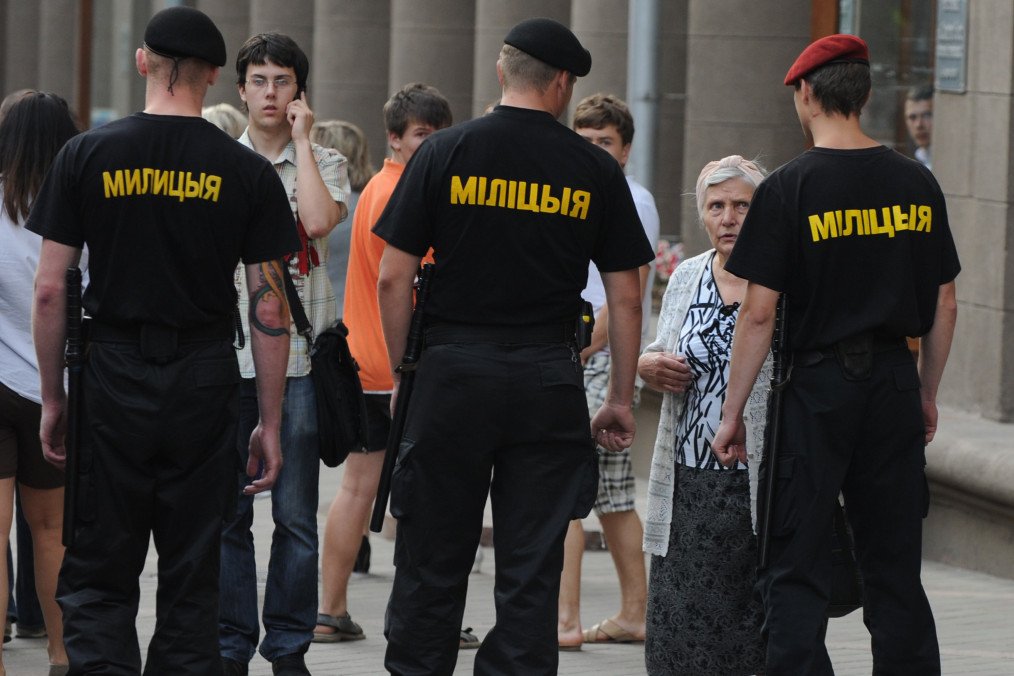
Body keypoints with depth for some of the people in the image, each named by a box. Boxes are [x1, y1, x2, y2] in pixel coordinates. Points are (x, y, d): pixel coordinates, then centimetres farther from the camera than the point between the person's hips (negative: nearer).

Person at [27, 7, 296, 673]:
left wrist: (53, 397, 8)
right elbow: (270, 307, -1)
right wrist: (271, 425, 5)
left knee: (98, 578, 5)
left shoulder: (87, 156, -1)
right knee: (192, 581, 8)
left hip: (112, 376, 0)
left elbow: (50, 291, -2)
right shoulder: (247, 172, -1)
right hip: (205, 387, 1)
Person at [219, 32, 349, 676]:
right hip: (229, 356, 1)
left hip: (299, 360, -1)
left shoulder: (325, 163, 6)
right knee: (227, 513, 2)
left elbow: (318, 221, -16)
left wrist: (301, 141, -6)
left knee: (296, 515, 0)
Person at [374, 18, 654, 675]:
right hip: (548, 381, 0)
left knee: (432, 564, 6)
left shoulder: (445, 152, 0)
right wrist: (622, 399, 11)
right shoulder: (595, 170, 3)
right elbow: (625, 298, 4)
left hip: (453, 371, 0)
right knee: (532, 569, 4)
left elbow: (394, 279, -2)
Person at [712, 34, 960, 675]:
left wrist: (734, 412, -3)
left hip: (818, 383, -4)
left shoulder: (788, 189, -9)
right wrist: (928, 395, 21)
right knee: (895, 568, 12)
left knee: (796, 570, 1)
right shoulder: (917, 183, 4)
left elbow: (759, 314, -10)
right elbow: (944, 304, 10)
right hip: (895, 382, 4)